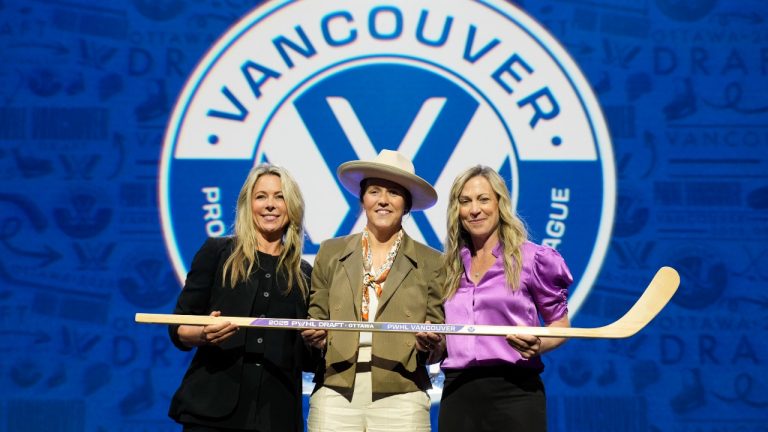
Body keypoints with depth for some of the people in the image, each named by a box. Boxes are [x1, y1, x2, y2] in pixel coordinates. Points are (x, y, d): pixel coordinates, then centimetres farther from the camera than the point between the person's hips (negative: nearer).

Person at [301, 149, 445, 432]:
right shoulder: (331, 253, 11)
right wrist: (313, 335, -7)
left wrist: (429, 343, -14)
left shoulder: (430, 262, 7)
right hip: (334, 394, 1)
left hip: (400, 398, -1)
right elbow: (316, 320, 14)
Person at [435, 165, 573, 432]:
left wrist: (538, 344, -15)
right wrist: (432, 340, 0)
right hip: (457, 394, 4)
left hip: (513, 391, -4)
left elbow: (560, 323, 5)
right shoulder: (450, 266, 13)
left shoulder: (531, 258, 0)